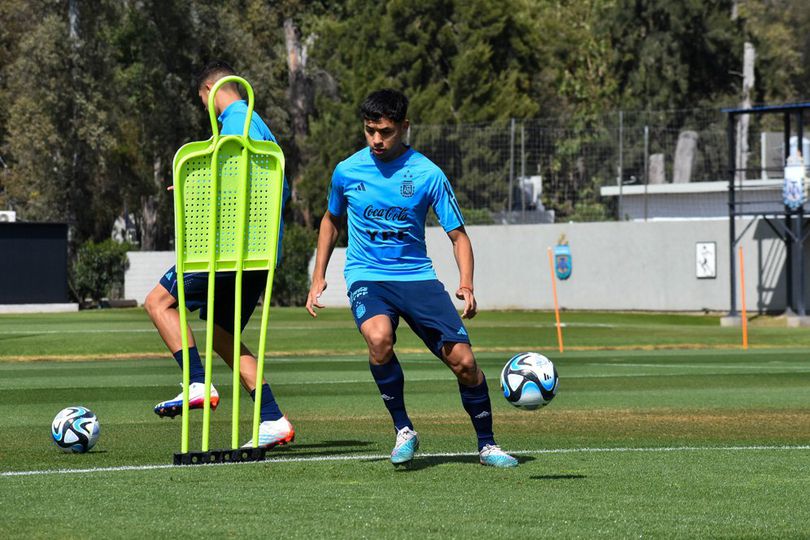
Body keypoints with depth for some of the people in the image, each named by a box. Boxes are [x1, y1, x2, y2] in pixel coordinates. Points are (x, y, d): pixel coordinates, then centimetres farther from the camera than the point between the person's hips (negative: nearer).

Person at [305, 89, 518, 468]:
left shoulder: (427, 175, -6)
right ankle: (403, 431, -14)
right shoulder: (347, 171, 0)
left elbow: (458, 235, -2)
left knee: (463, 361, -10)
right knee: (379, 338, -33)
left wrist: (466, 286, -18)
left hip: (417, 276, 0)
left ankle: (486, 445, 13)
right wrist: (318, 276, 14)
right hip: (366, 277, 0)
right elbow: (331, 220, 20)